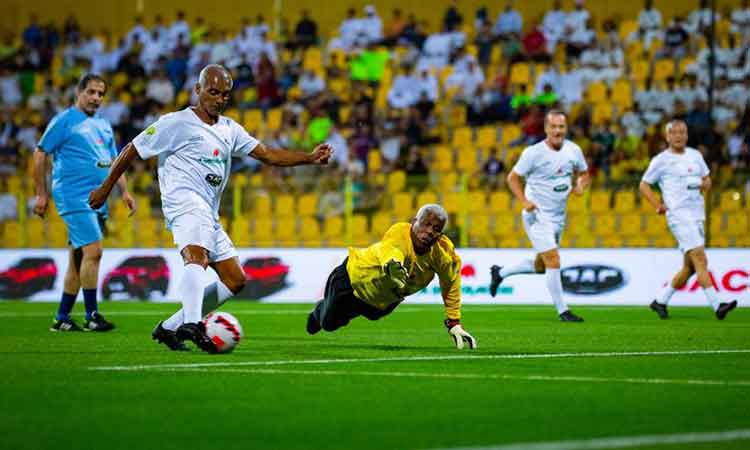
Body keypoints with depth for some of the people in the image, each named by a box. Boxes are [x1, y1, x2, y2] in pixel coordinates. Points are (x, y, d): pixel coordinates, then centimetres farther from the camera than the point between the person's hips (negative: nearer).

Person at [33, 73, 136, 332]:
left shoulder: (104, 126, 18)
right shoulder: (64, 121, -3)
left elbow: (113, 162, 24)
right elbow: (40, 155, -3)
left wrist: (124, 192, 10)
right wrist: (41, 194, -7)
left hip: (98, 201, 8)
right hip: (74, 197, -8)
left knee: (78, 258, 9)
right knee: (93, 251, -17)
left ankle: (62, 319, 14)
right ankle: (91, 316, -13)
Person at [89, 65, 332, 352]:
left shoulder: (230, 129, 18)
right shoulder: (176, 123, -3)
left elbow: (267, 154, 15)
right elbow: (132, 151, 3)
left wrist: (310, 158, 2)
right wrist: (106, 188, 5)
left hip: (209, 215, 9)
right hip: (185, 202, -9)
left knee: (235, 280, 7)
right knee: (198, 257, -34)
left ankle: (170, 328, 10)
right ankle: (192, 326, -55)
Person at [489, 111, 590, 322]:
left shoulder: (573, 150, 1)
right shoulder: (533, 153, -13)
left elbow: (584, 173, 17)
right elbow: (513, 177, -4)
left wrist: (580, 186, -6)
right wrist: (524, 201, -17)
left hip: (558, 217, 6)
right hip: (538, 215, -6)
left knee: (541, 267, 15)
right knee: (553, 261, -14)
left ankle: (500, 273, 36)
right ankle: (562, 311, -7)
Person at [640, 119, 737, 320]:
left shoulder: (695, 155, 16)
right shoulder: (661, 160, 1)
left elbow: (707, 179, 25)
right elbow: (644, 185, 8)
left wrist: (703, 184, 1)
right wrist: (658, 205, -5)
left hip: (697, 215, 7)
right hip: (679, 215, -7)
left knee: (689, 267, 8)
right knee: (700, 259, -18)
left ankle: (661, 301, 22)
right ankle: (716, 305, -25)